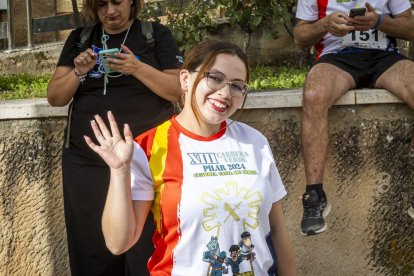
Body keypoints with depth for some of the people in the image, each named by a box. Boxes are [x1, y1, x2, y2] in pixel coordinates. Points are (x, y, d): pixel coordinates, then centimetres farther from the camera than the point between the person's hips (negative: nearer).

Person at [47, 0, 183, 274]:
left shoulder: (157, 34, 5)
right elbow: (55, 97, 8)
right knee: (92, 250, 4)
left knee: (147, 250, -4)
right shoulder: (79, 39, 12)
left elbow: (179, 89, -2)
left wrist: (137, 68, -16)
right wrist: (78, 72, -11)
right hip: (86, 163, 3)